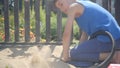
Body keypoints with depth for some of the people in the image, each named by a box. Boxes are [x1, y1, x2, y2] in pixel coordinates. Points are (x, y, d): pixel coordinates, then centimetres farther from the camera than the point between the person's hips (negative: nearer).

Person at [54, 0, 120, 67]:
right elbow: (85, 34, 28)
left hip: (106, 40, -9)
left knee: (72, 55, -1)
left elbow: (67, 34, -5)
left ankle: (107, 56, -11)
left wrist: (65, 55, 3)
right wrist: (79, 50, 25)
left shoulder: (73, 6, 0)